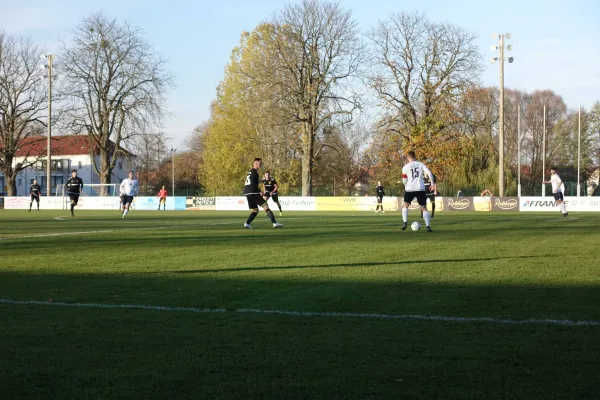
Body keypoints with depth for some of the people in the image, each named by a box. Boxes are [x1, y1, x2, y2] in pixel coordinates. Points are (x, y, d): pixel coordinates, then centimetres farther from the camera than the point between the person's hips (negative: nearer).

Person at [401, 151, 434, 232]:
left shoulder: (405, 167, 2)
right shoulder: (421, 164, 5)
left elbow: (404, 181, 2)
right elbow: (429, 173, -7)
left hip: (409, 189, -1)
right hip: (420, 189, 1)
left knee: (405, 205, 21)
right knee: (424, 208, 7)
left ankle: (405, 222, 4)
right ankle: (427, 226, -7)